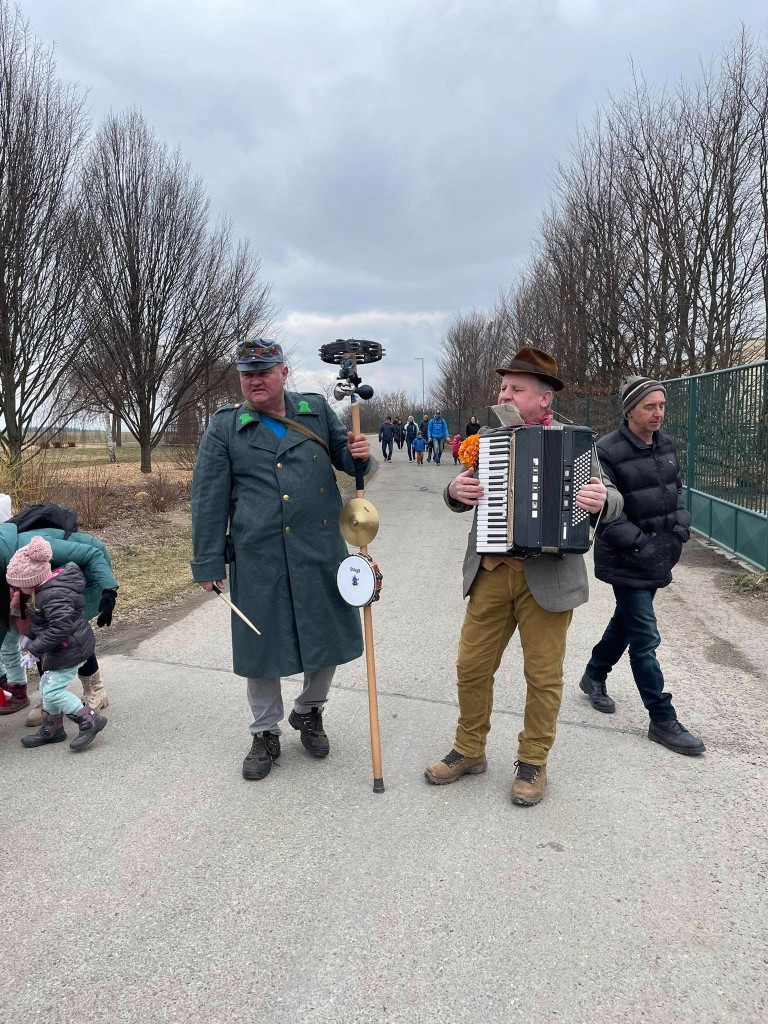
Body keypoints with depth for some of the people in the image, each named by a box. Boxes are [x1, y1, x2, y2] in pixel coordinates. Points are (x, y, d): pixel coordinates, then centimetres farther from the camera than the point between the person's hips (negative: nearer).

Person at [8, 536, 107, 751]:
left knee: (53, 690, -7)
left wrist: (34, 649, -27)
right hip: (62, 648, 11)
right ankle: (51, 729, 32)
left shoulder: (53, 595, -29)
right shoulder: (47, 587, 4)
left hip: (70, 650, -11)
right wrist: (30, 637, 13)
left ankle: (89, 720, 4)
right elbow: (42, 620, 20)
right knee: (47, 686, 17)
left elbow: (60, 628, -34)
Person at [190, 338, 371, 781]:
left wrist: (359, 455, -8)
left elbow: (344, 458, 18)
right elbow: (209, 498, 0)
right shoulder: (225, 426, 1)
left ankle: (309, 710, 39)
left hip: (322, 550, 3)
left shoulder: (317, 411, 7)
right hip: (259, 558, -2)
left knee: (329, 635, 12)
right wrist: (208, 563, -2)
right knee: (262, 645, 8)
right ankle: (266, 733, 30)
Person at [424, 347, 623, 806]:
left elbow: (612, 499, -3)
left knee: (543, 674, 9)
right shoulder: (487, 441, 6)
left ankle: (533, 762, 29)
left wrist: (601, 500, -25)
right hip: (491, 573, 4)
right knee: (472, 666, 10)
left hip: (549, 576, -3)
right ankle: (470, 751, 31)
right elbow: (462, 498, 13)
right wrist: (456, 490, -9)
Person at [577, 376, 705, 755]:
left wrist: (680, 526, 3)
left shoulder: (665, 443, 5)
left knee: (627, 620, 22)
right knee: (645, 638, -3)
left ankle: (594, 675, 44)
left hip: (660, 554, 8)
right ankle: (663, 721, 9)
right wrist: (637, 543, -19)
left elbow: (676, 488, 18)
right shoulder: (608, 451, -17)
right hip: (627, 561, -8)